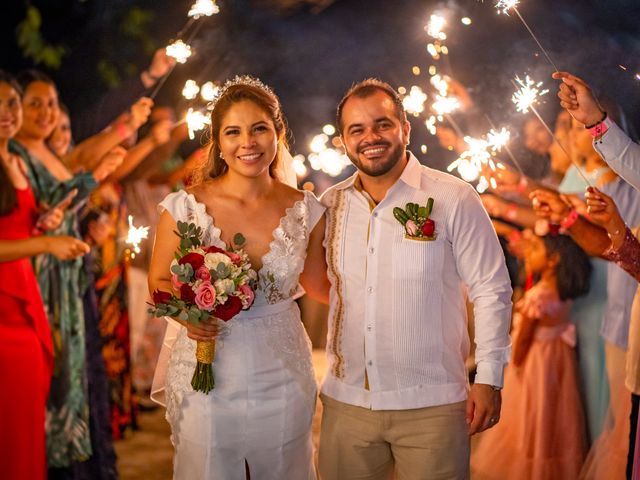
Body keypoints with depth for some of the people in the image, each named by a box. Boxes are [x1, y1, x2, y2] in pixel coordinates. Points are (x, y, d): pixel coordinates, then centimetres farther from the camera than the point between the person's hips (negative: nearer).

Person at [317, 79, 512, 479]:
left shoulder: (454, 199, -7)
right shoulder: (330, 205, 5)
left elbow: (491, 290, -4)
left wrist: (489, 379, -6)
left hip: (432, 405, -3)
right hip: (346, 401, 4)